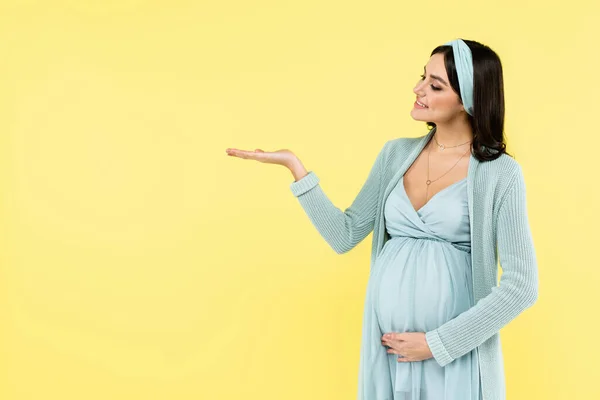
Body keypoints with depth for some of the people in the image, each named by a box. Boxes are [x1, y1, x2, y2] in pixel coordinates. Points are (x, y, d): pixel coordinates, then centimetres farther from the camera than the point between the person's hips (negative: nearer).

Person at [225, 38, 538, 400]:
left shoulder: (501, 173, -9)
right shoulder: (396, 154, 5)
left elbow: (521, 287, -11)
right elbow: (344, 236, 4)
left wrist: (437, 343, -12)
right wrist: (295, 166, -3)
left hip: (456, 355, -4)